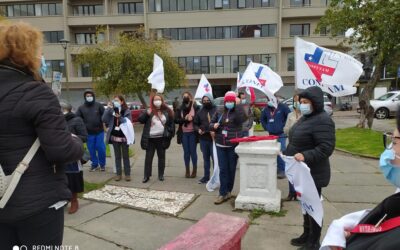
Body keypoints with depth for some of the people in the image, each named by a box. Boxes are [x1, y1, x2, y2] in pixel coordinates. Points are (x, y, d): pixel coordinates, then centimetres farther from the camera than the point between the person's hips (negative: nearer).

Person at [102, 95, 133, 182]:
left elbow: (129, 122, -11)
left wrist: (120, 118, -24)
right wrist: (108, 109, -15)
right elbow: (104, 119, -8)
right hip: (114, 137, 3)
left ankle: (127, 174, 14)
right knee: (117, 156, 11)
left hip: (124, 137, -3)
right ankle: (118, 174, 20)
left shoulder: (127, 111, -4)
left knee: (125, 156, 7)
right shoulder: (111, 111, 4)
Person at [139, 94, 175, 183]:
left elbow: (171, 123, 13)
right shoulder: (149, 111, 1)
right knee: (148, 157, 3)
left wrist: (170, 132, 2)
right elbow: (140, 120, -4)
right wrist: (146, 114, -21)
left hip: (162, 138, 2)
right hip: (150, 138, -1)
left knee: (161, 156, 10)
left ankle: (161, 175, 21)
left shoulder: (167, 111, 5)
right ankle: (146, 175, 10)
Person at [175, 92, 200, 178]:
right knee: (186, 152, 8)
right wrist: (185, 119, -14)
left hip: (193, 133, -2)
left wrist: (192, 118, -16)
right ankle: (187, 170, 18)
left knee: (193, 151, 3)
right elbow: (176, 120, -3)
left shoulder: (196, 107, -1)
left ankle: (195, 170, 16)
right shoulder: (180, 109, 7)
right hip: (184, 133, 3)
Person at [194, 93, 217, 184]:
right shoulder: (200, 112, 10)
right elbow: (195, 124, 16)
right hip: (203, 139, 5)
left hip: (214, 138, -5)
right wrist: (198, 129, -3)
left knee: (215, 158, -1)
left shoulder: (216, 111, -7)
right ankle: (206, 176, 27)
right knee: (206, 158, 16)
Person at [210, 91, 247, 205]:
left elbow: (243, 118, -26)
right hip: (220, 145, 3)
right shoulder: (219, 112, 6)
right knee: (223, 169, 2)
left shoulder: (237, 112, -4)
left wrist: (239, 105, -22)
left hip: (233, 145, -2)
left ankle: (228, 191, 25)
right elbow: (210, 124, 13)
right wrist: (214, 126, -10)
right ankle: (223, 193, 6)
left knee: (231, 169, 9)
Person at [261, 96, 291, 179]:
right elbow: (262, 119, 23)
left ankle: (282, 170, 2)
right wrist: (266, 127, 12)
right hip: (271, 134, 5)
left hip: (281, 134, -5)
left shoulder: (282, 107, -7)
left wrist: (284, 126, -10)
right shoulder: (266, 109, 8)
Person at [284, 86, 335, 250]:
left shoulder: (322, 120, -20)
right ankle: (306, 235, 37)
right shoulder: (305, 117, 10)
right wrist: (287, 153, 16)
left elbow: (326, 148, -28)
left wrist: (305, 156, -37)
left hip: (313, 173, -9)